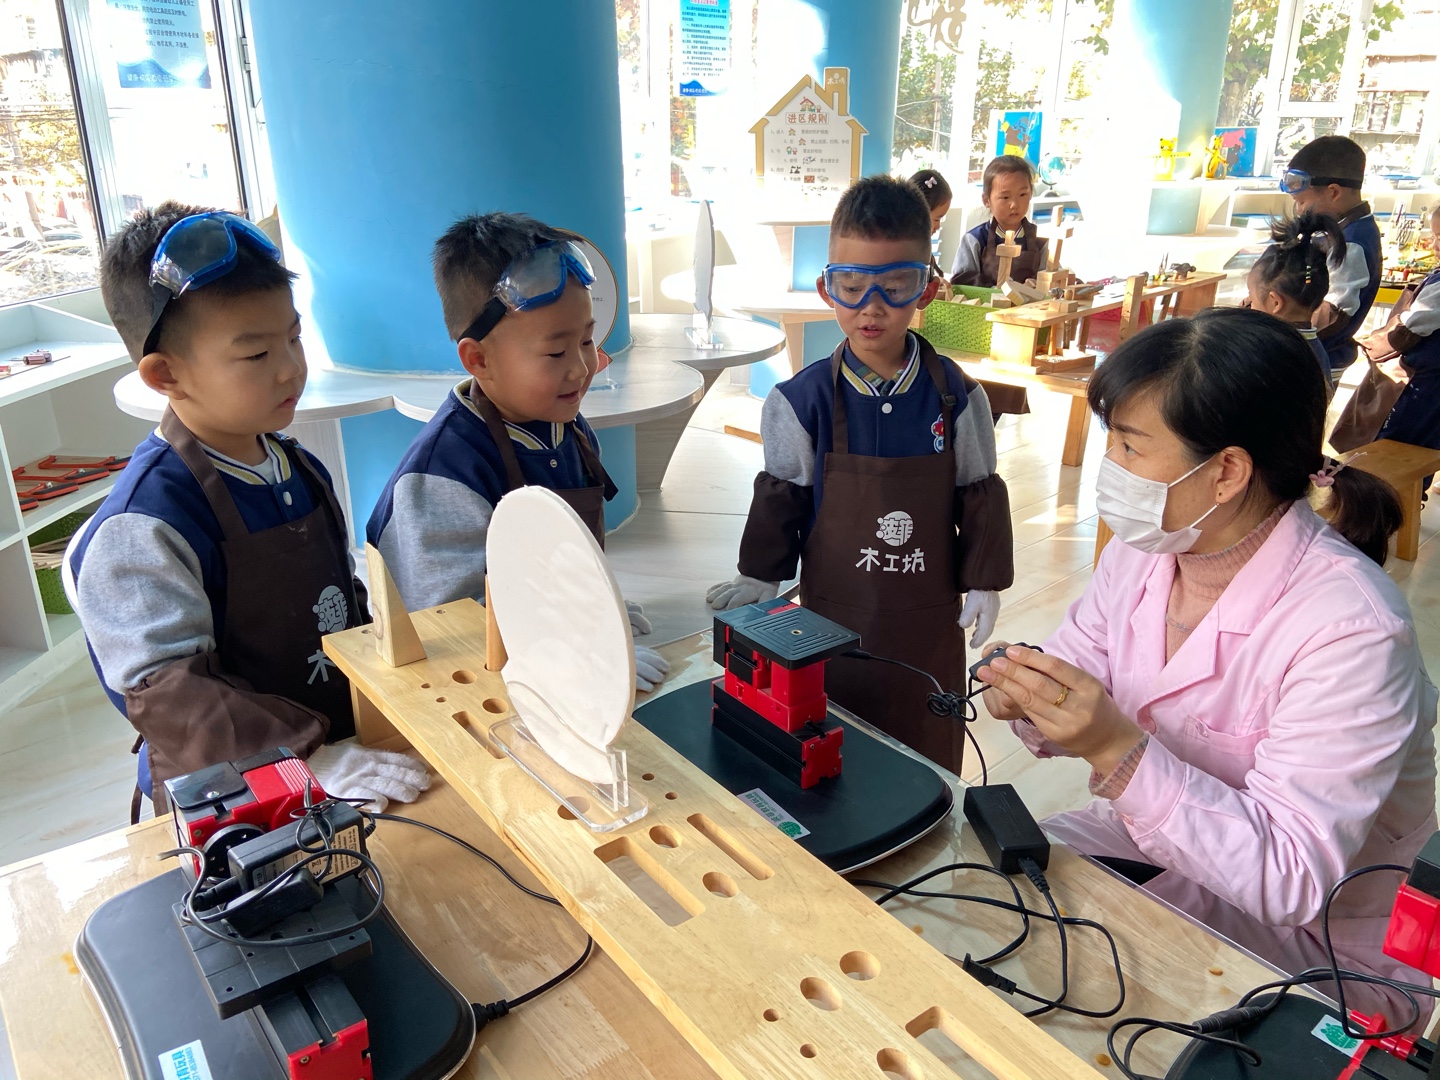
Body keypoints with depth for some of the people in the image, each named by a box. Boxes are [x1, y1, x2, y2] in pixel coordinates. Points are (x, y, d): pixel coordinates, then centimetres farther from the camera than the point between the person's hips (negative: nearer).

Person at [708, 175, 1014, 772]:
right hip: (833, 609, 0)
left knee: (926, 740, 16)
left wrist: (984, 582, 2)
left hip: (929, 612, 1)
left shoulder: (955, 398, -8)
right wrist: (759, 577, 1)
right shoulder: (802, 400, -12)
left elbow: (980, 496, 0)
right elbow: (781, 497, -2)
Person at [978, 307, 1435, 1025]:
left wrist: (1118, 751, -42)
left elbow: (1292, 879, -31)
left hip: (1317, 938, -6)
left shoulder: (1349, 628, -30)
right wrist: (1030, 699, -24)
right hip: (1157, 837, 6)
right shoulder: (1142, 550, -10)